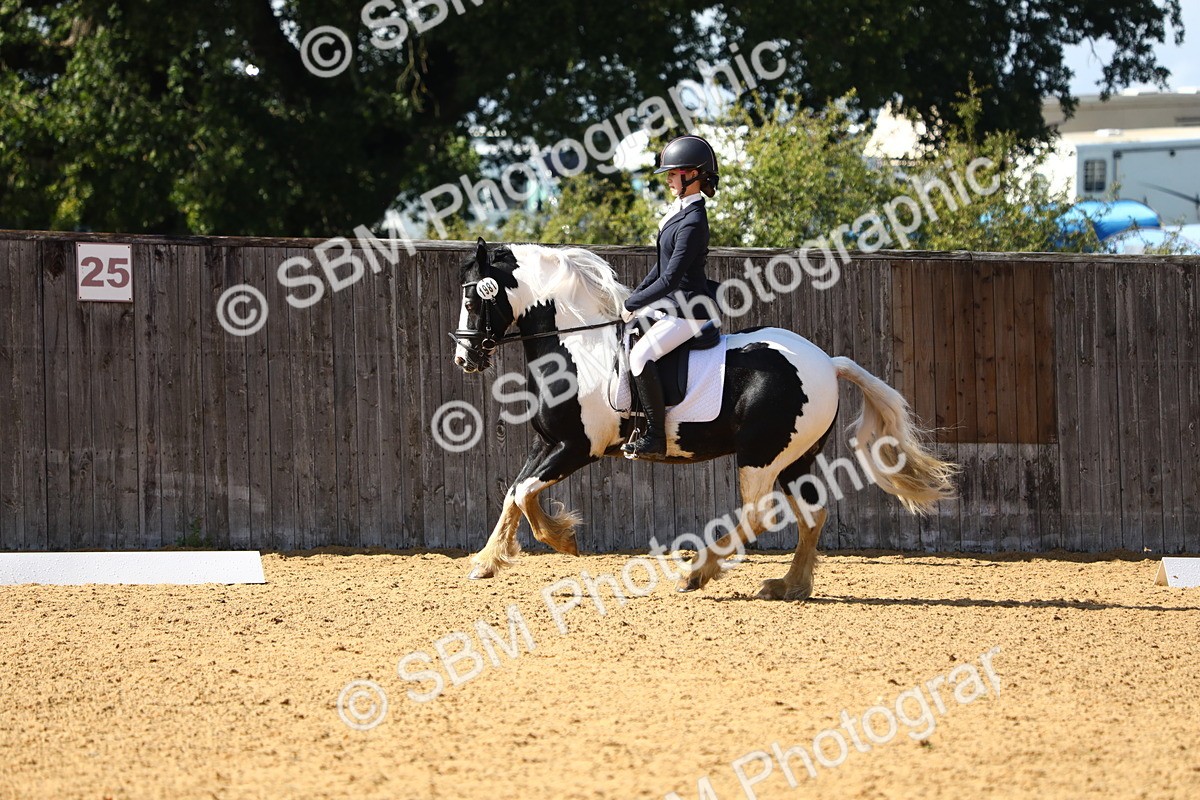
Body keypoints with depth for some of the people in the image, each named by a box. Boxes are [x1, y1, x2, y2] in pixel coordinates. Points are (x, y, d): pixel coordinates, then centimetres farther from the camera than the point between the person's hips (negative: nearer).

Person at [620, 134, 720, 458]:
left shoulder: (693, 222, -21)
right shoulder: (679, 210, 10)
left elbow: (670, 279, -23)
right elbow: (662, 266, 18)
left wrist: (633, 305, -14)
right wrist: (635, 296, 11)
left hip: (690, 309, -11)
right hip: (673, 303, 11)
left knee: (641, 356, -25)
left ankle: (655, 438, -21)